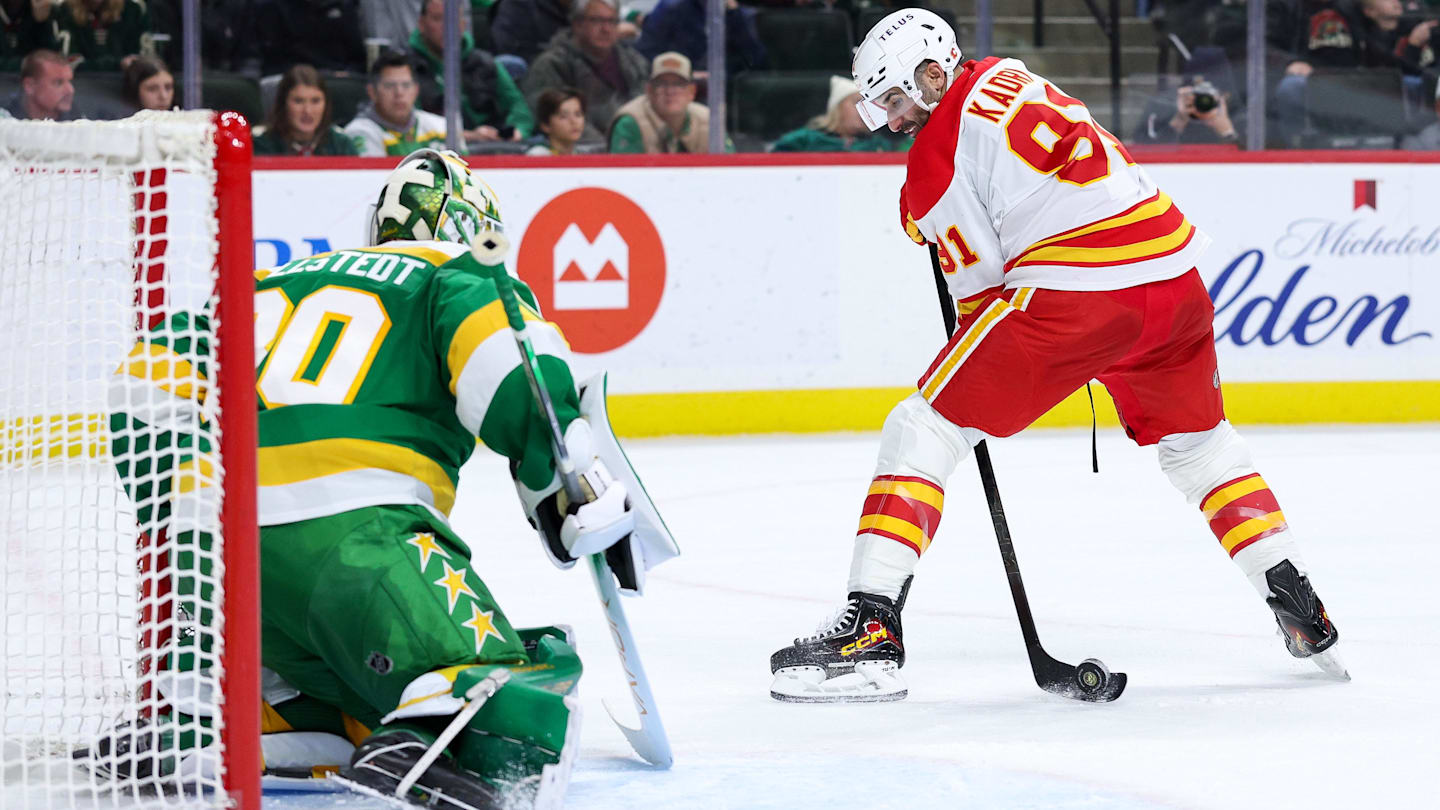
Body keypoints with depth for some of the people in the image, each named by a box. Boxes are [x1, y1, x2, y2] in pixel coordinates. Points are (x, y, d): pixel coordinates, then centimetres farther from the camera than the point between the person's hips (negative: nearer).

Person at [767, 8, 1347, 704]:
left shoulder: (935, 157, 0)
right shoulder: (1008, 76, 21)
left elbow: (980, 282, 2)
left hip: (1072, 292, -7)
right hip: (1175, 277, 8)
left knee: (924, 429, -1)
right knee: (1197, 440, 30)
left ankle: (871, 630, -12)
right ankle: (1305, 619, 30)